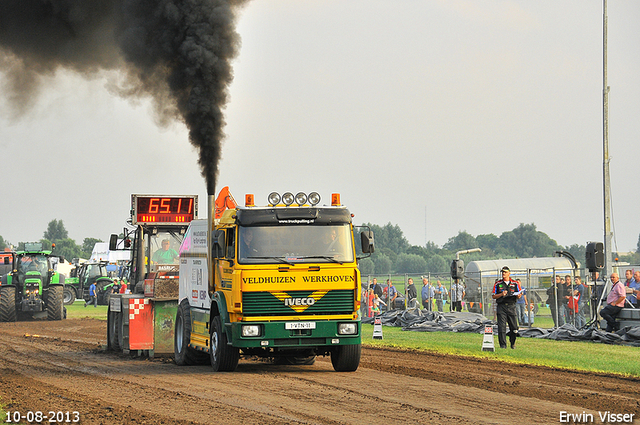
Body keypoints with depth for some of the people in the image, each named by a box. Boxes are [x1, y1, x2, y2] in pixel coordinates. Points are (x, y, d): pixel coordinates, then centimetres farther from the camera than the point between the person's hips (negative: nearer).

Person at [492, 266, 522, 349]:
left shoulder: (515, 283, 11)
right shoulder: (498, 284, 8)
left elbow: (520, 294, 13)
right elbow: (493, 296, 6)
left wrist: (518, 295, -11)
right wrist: (501, 294, -12)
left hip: (511, 307, 1)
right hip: (501, 307, -1)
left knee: (514, 327, 0)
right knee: (502, 327, -8)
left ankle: (512, 342, 22)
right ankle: (503, 344, -5)